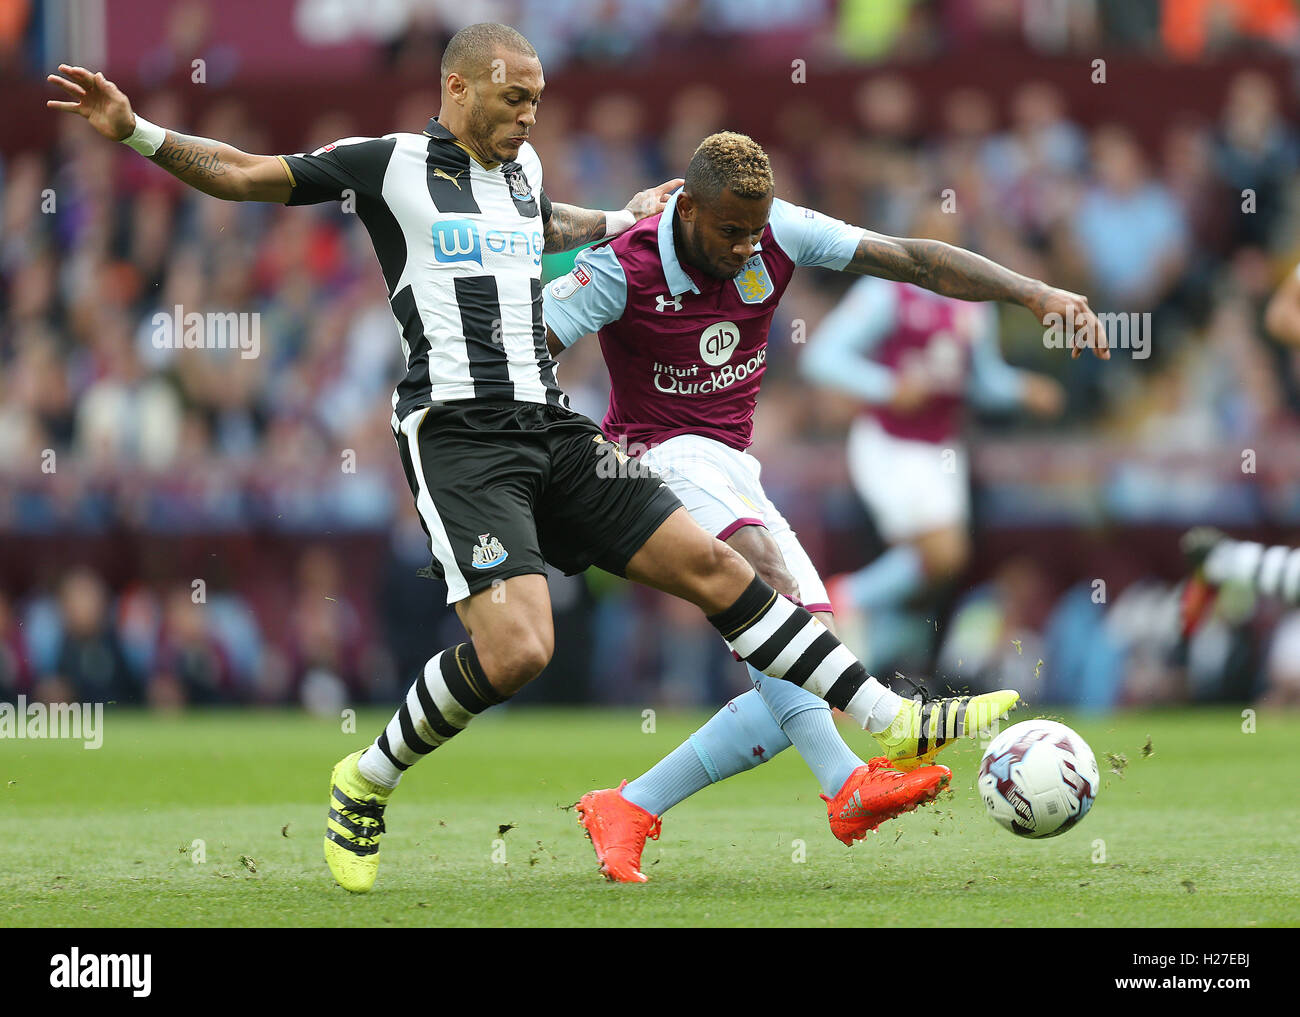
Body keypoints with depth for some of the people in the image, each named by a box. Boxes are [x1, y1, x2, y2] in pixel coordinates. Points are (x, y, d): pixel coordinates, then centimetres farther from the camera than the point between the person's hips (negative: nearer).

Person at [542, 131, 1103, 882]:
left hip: (734, 471, 7)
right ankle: (847, 785, -49)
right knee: (766, 567, -37)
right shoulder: (623, 271, -16)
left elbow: (913, 261, -4)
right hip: (660, 456, -7)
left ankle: (628, 810, -4)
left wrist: (1034, 293, -12)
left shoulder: (778, 234, -4)